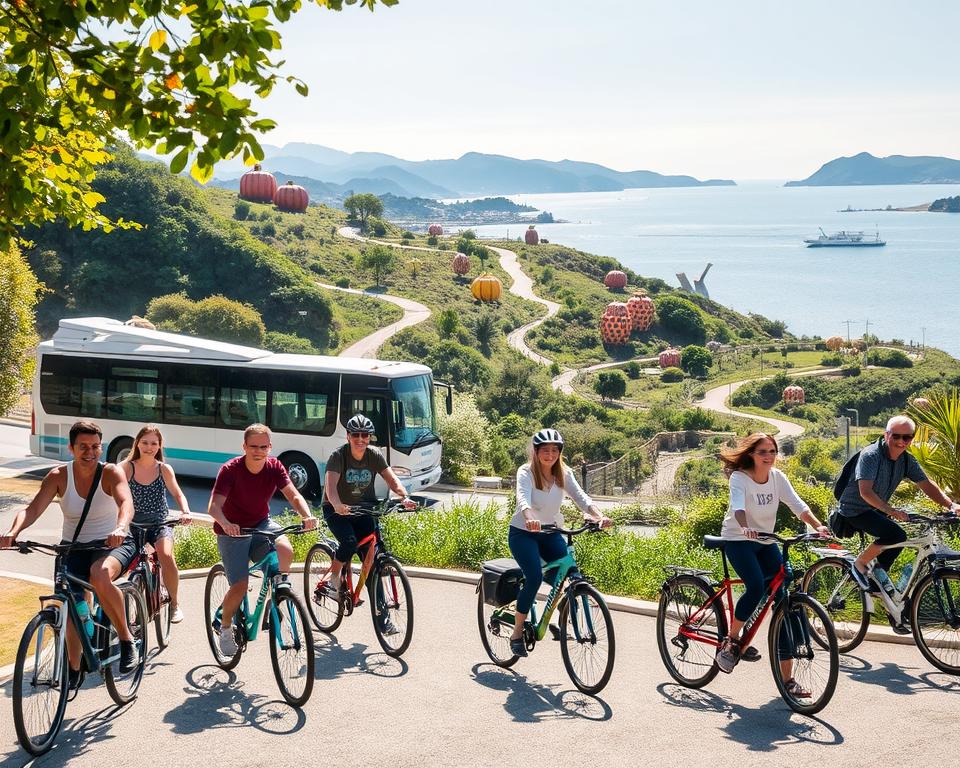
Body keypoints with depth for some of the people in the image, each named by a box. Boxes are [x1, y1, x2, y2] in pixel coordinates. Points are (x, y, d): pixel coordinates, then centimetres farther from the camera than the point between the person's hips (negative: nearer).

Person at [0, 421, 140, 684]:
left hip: (112, 544, -3)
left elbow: (126, 503, -29)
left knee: (100, 576, -35)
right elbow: (33, 508, -18)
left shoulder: (111, 472, -11)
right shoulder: (59, 476, -6)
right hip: (73, 547, 3)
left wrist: (121, 527, -52)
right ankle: (74, 669, 17)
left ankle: (126, 639, -17)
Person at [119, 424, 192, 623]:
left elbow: (178, 494, 5)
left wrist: (186, 512, -15)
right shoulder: (127, 467, -3)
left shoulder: (164, 469, 1)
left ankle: (174, 603, -8)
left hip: (160, 523, -1)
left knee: (166, 556, -28)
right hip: (134, 523, 1)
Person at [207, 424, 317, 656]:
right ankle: (225, 628, 14)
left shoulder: (274, 467, -11)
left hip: (261, 524, 3)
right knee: (240, 586, -14)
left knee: (285, 550, -29)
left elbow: (294, 495, -19)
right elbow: (214, 507, -30)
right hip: (233, 531, -3)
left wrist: (307, 516, -40)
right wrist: (225, 523, -52)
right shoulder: (230, 469, -22)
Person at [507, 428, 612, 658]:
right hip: (523, 533, -4)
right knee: (534, 577, -24)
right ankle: (517, 634, -11)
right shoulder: (526, 472, -15)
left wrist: (599, 516, -35)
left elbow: (580, 496, -16)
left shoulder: (564, 473, -3)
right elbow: (523, 498, -34)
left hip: (551, 533, 5)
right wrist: (529, 519, -56)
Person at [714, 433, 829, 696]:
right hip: (738, 540, -5)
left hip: (766, 542, 5)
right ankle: (731, 641, -7)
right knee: (756, 587, -32)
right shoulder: (740, 478, -16)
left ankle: (787, 677, -3)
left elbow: (797, 505, -12)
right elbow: (737, 506, -34)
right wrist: (745, 528, -54)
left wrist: (818, 526, -29)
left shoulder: (777, 477, -1)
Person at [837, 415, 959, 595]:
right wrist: (890, 510, -41)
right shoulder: (870, 455, -24)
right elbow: (865, 492, -32)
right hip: (855, 510, -8)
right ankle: (860, 563, -8)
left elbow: (927, 485, -1)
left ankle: (879, 572, 29)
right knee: (896, 534, -25)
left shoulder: (907, 461, -2)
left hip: (876, 510, 8)